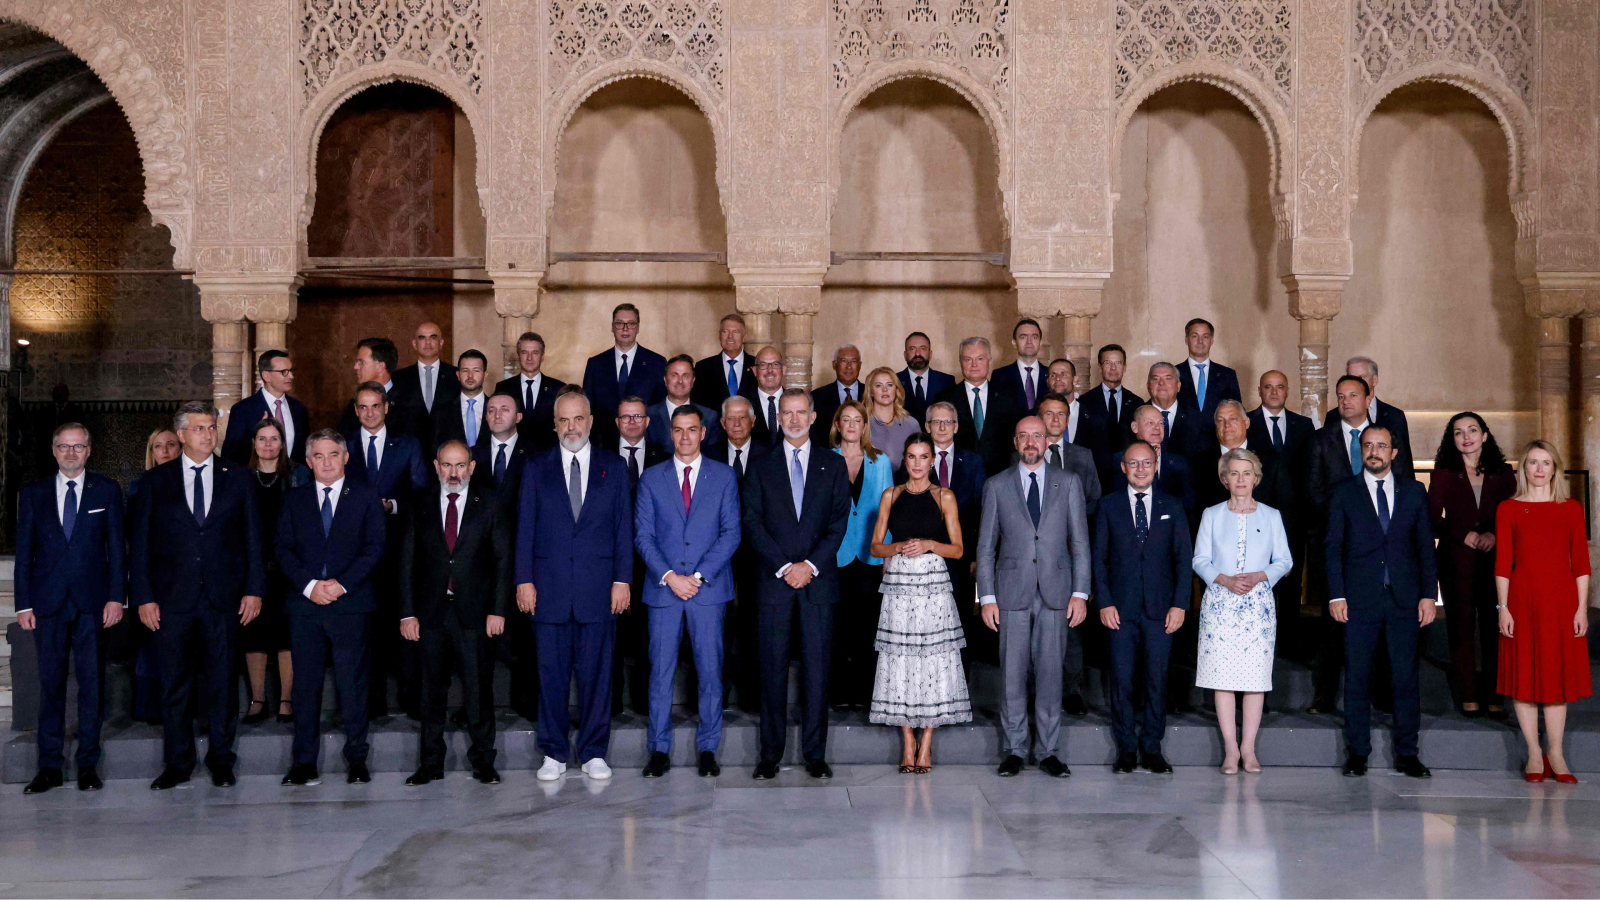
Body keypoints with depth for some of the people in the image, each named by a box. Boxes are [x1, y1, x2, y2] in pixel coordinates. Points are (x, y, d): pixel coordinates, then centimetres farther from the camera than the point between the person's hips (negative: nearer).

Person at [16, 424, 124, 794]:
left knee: (92, 682, 1)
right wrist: (23, 604, 1)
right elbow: (24, 551, 8)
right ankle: (50, 766, 10)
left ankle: (88, 764, 9)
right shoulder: (33, 494, 10)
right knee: (50, 683, 4)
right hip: (48, 603, 1)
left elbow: (116, 547, 3)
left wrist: (116, 597, -5)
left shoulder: (106, 491, 6)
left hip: (92, 602, -1)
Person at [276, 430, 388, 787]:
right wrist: (309, 585, -9)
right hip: (305, 604, 2)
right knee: (305, 683, 2)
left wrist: (342, 583, -11)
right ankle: (304, 763, 7)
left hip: (351, 603, -2)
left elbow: (375, 547, 0)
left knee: (352, 683, 0)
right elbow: (284, 549, 7)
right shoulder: (294, 500, 13)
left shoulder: (366, 496, 7)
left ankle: (357, 758, 8)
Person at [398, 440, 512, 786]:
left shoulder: (490, 505, 3)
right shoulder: (419, 506, 7)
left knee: (479, 689, 1)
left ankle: (483, 761, 12)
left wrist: (498, 610, -6)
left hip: (475, 612, -1)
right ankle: (431, 763, 18)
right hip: (431, 612, 2)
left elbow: (503, 560, 2)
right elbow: (407, 562, 7)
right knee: (432, 690, 8)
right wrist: (407, 613, -1)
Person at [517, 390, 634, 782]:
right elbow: (525, 527, 7)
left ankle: (594, 752, 14)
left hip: (598, 587, 0)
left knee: (596, 671, 3)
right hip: (549, 587, 0)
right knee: (552, 672, 4)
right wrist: (524, 579, -1)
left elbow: (623, 526, 6)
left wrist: (622, 579, -1)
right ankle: (554, 753, 14)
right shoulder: (537, 469, 9)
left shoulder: (613, 467, 8)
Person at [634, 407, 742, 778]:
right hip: (663, 590, 1)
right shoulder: (652, 479, 9)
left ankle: (707, 750, 11)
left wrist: (699, 576, -9)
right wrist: (669, 577, -10)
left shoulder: (724, 476, 7)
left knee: (710, 671, 1)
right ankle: (660, 750, 10)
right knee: (660, 671, 2)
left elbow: (731, 533, 1)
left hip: (708, 589, -1)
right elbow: (643, 535, 4)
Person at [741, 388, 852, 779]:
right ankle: (770, 754, 7)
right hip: (774, 579, 0)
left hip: (819, 580, 0)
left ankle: (815, 754, 8)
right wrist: (783, 566, -10)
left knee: (817, 667, 1)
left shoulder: (833, 465, 10)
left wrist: (811, 564, -9)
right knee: (773, 668, 0)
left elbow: (839, 522, 3)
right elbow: (752, 523, 1)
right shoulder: (761, 467, 9)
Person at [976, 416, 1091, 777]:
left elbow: (1080, 542, 6)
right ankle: (1013, 750, 13)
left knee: (1050, 671, 3)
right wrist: (987, 597, -1)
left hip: (1055, 592, 0)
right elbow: (986, 547, 6)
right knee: (1012, 673, 2)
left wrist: (1080, 592, -2)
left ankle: (1048, 751, 12)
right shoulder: (997, 486, 6)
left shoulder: (1069, 483, 7)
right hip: (1012, 593, 0)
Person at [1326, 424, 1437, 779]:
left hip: (1404, 599, 1)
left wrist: (1429, 594, 2)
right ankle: (1357, 753, 11)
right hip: (1360, 599, -1)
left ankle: (1406, 753, 11)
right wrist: (1336, 595, -5)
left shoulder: (1414, 492, 10)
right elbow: (1333, 547, 3)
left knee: (1406, 677, 2)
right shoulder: (1343, 493, 6)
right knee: (1357, 677, 2)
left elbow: (1426, 546, 10)